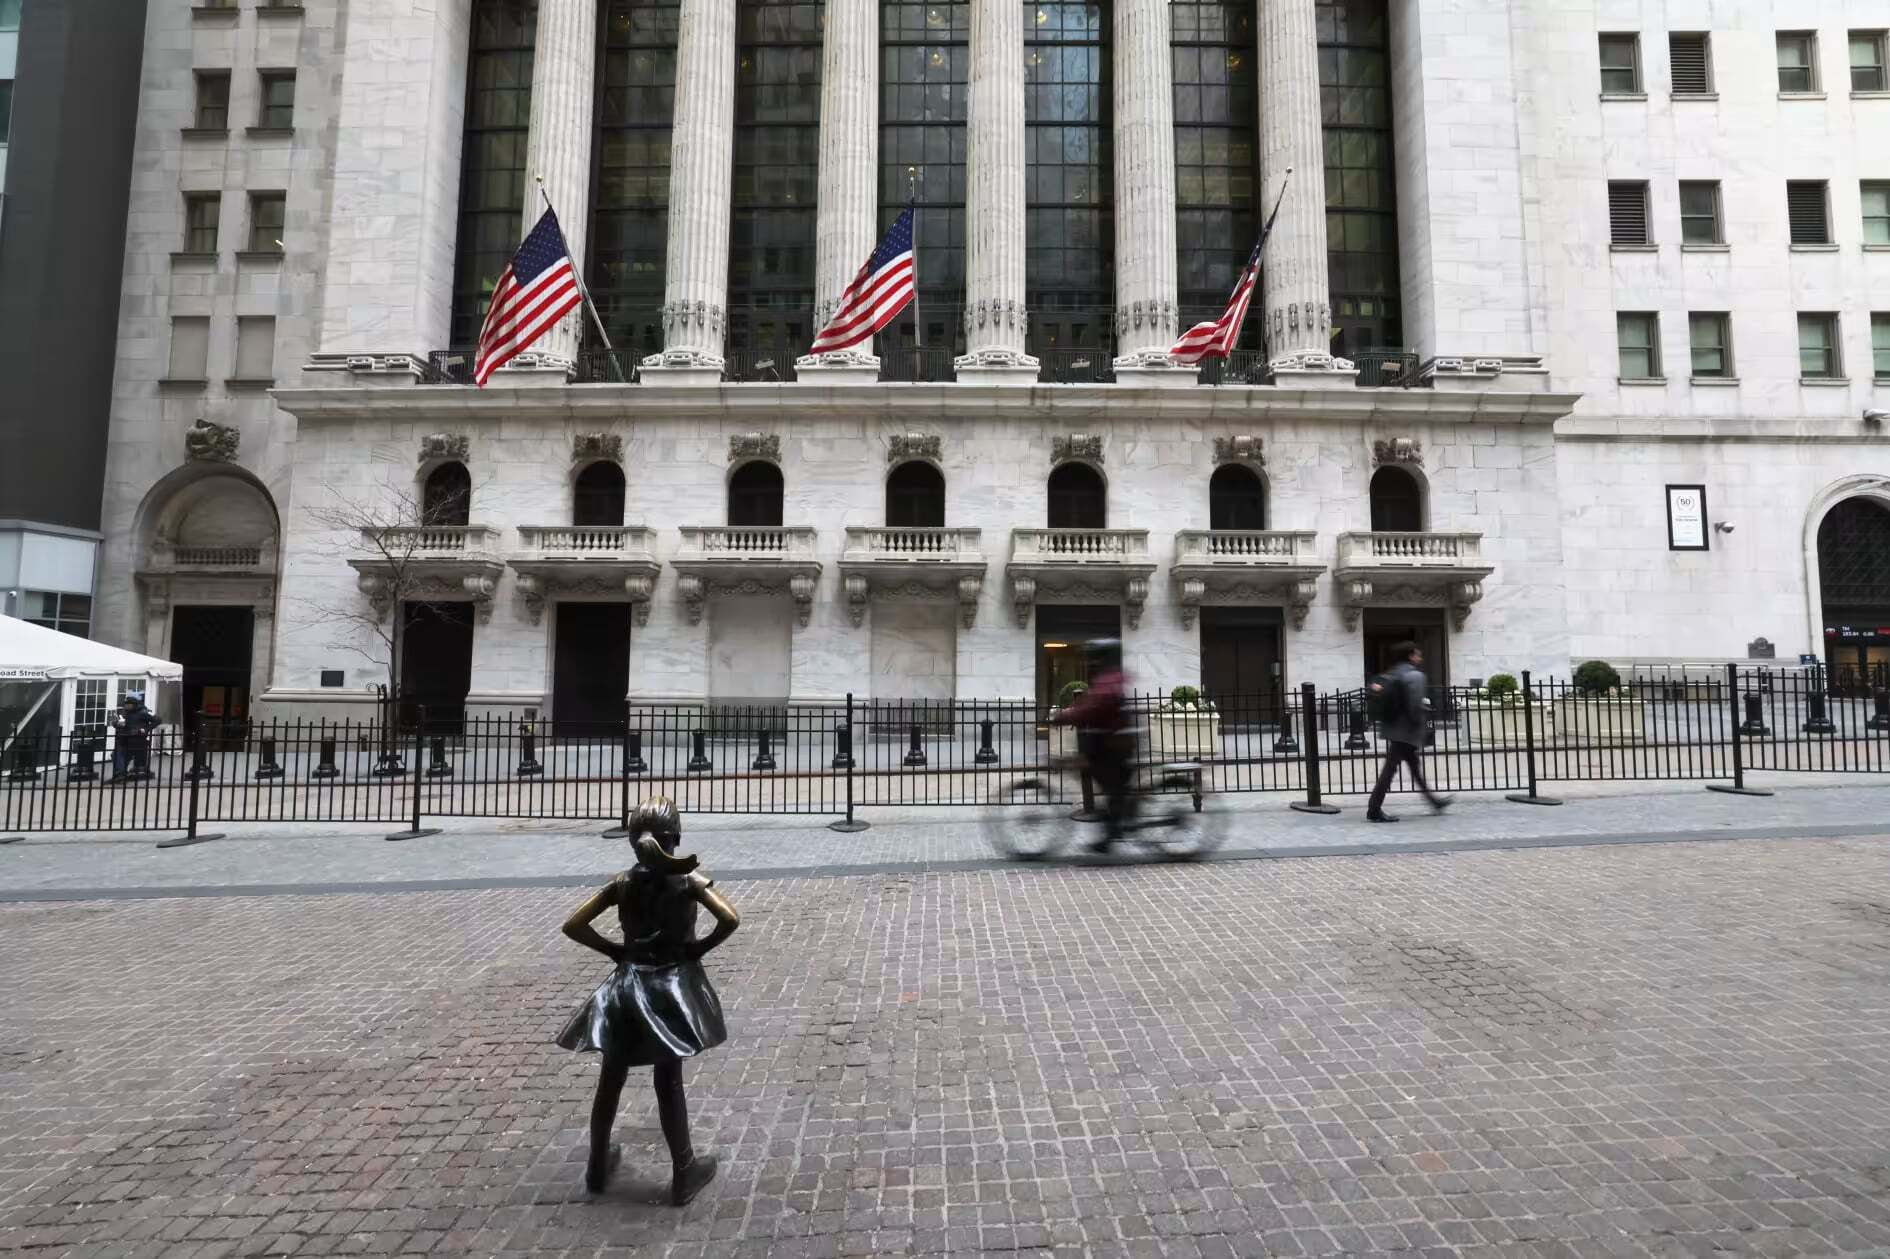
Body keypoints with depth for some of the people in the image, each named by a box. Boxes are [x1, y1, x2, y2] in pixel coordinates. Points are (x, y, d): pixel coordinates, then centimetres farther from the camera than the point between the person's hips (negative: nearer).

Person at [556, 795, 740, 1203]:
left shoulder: (622, 883, -3)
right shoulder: (688, 879, -12)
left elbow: (573, 925, -2)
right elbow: (730, 919, -24)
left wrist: (614, 949, 5)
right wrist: (700, 947, -9)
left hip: (627, 986, 3)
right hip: (671, 985, -3)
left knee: (611, 1079, 18)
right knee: (669, 1081, 7)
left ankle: (598, 1165, 35)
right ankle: (684, 1172, 19)